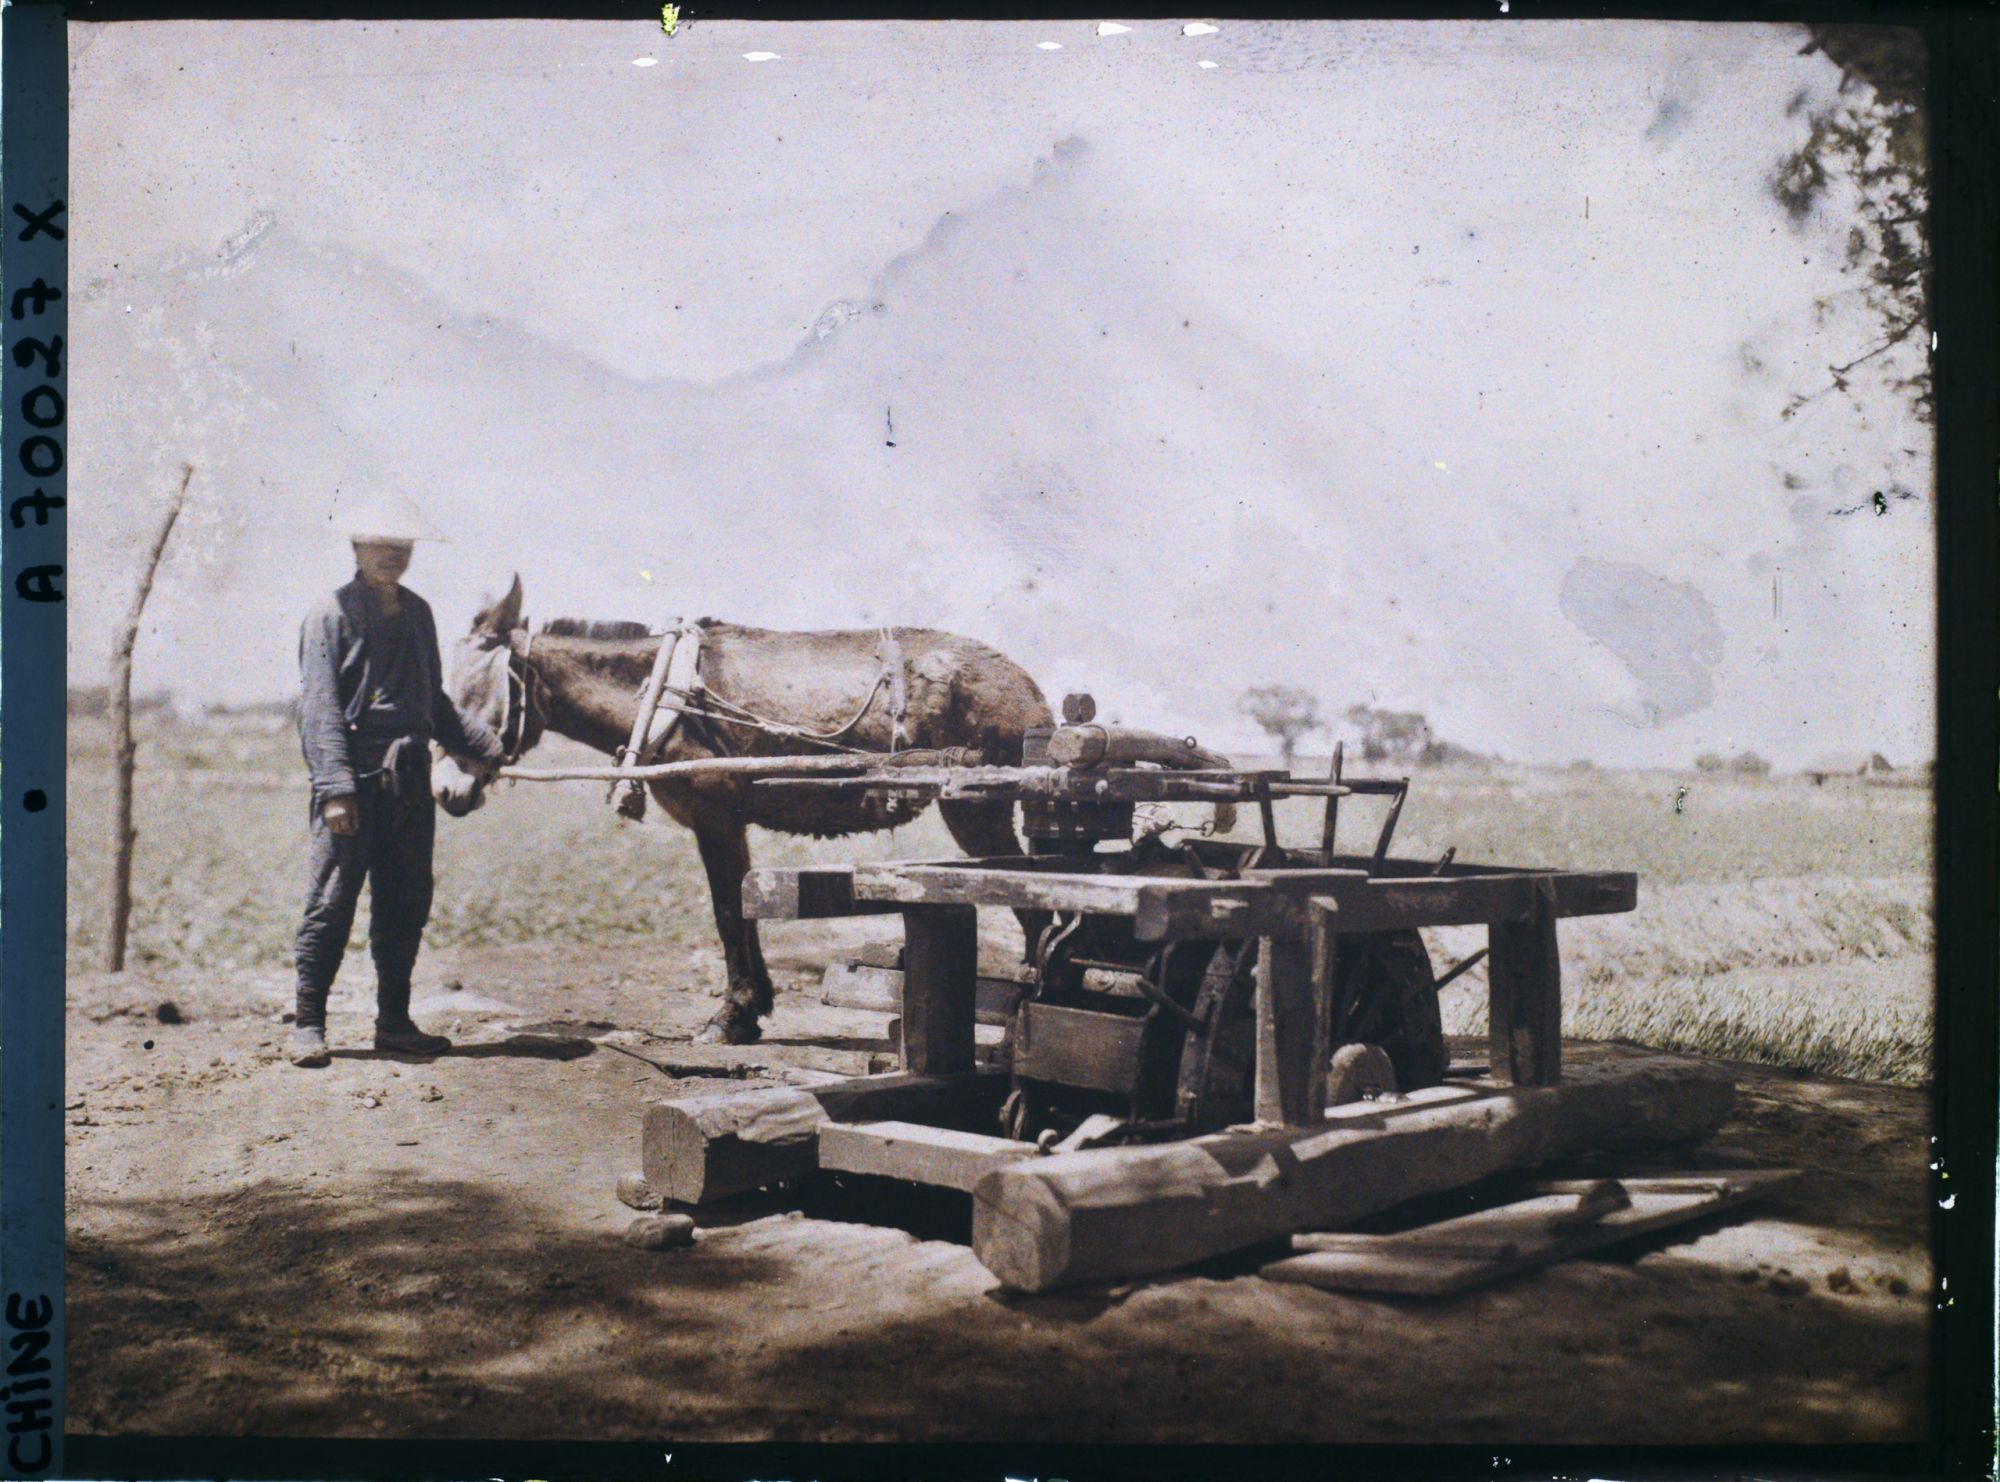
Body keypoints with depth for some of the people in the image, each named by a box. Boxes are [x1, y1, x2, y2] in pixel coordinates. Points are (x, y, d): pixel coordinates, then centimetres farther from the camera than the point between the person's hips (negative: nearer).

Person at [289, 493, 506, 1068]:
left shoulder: (417, 612, 16)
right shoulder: (332, 615, -3)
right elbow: (319, 708, -10)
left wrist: (484, 750, 17)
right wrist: (335, 787, -18)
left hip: (409, 782, 6)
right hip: (354, 781, -6)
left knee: (406, 906, 9)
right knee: (330, 902, -4)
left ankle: (394, 1021, 18)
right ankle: (308, 1024, 4)